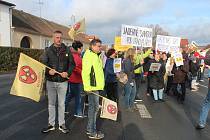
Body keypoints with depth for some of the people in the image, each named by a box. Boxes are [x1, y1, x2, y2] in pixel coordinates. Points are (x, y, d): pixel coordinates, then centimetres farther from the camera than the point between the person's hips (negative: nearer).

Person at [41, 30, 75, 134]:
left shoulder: (67, 50, 2)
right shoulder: (48, 51, 2)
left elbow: (72, 64, 3)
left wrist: (68, 72, -14)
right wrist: (48, 71, -21)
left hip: (63, 81, -1)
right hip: (51, 81, 1)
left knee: (61, 104, 9)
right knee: (51, 103, 11)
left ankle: (62, 124, 21)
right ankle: (51, 124, 24)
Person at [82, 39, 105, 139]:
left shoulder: (96, 56, 17)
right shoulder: (89, 56, -14)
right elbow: (85, 72, -21)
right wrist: (87, 87, -23)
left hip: (96, 86, 10)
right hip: (92, 87, -10)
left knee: (94, 107, 15)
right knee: (94, 108, -3)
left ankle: (90, 129, 27)